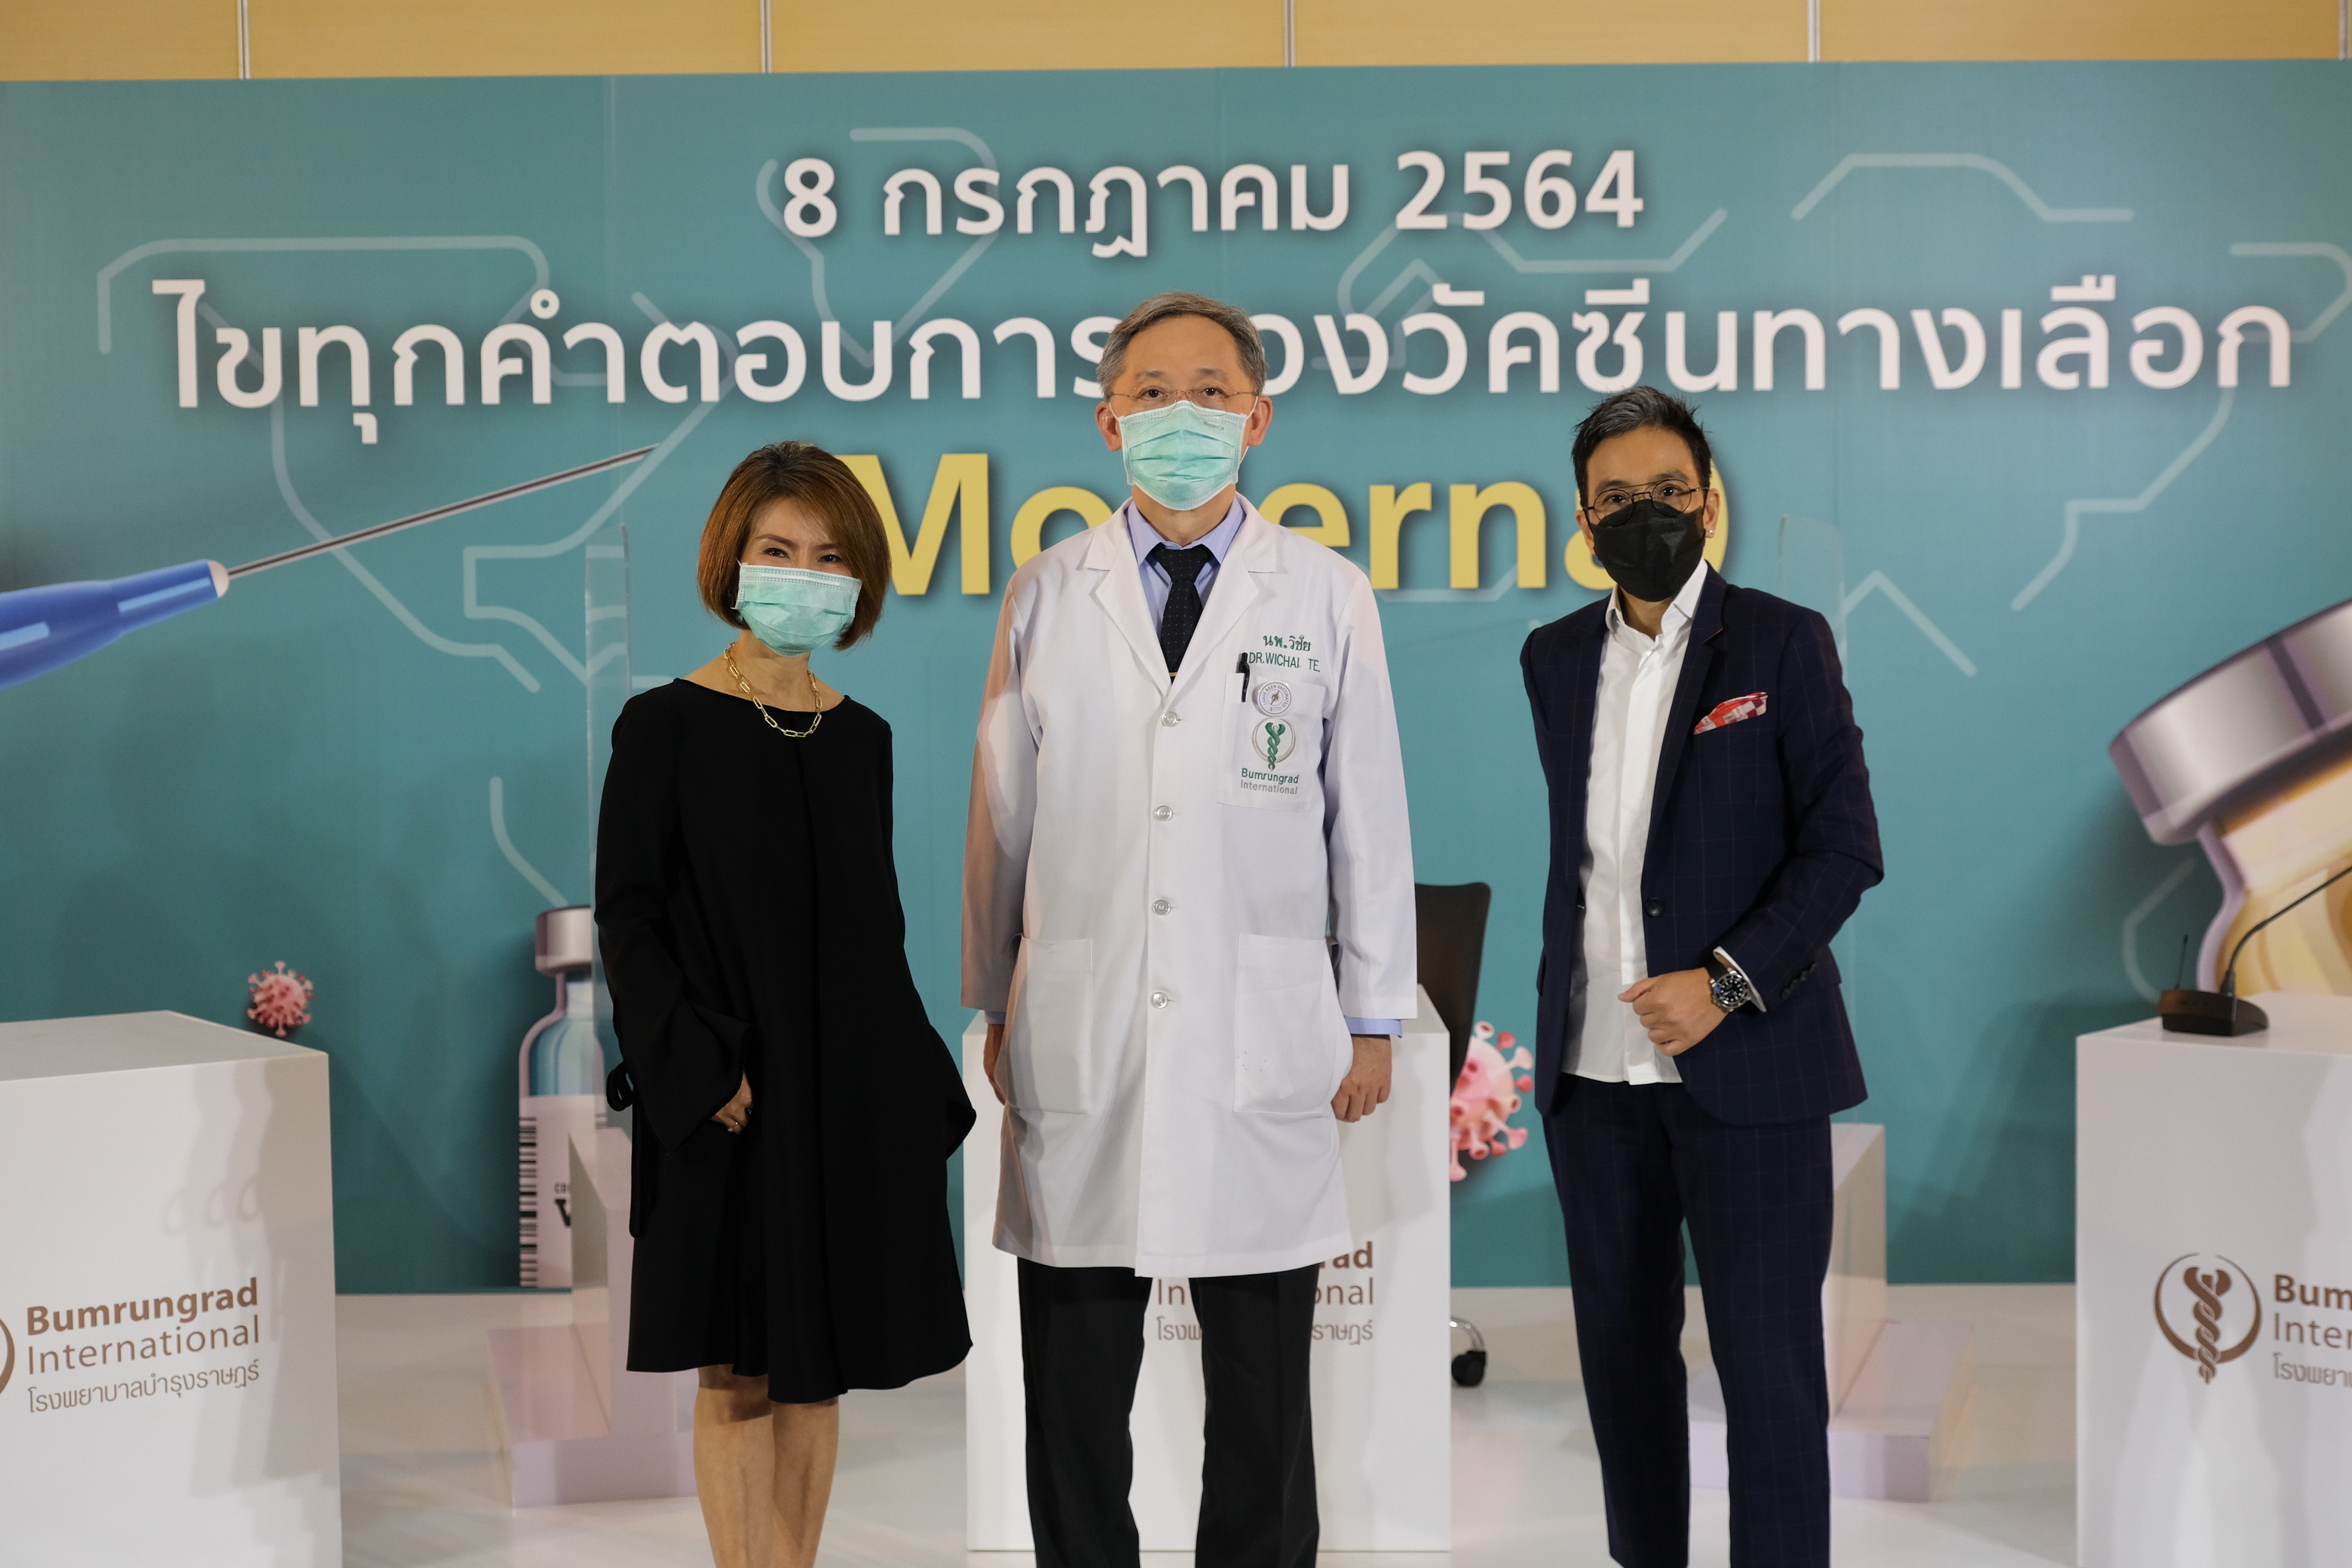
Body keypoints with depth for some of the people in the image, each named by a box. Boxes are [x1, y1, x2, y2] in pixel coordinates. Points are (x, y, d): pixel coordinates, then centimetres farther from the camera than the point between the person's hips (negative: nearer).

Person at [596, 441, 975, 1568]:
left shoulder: (862, 737, 8)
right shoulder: (664, 725, -6)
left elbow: (878, 922, 12)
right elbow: (626, 916, -8)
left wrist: (915, 1085, 7)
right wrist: (704, 1074, -16)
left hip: (854, 1090, 5)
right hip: (732, 1099, -4)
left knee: (821, 1365, 11)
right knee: (739, 1373, 3)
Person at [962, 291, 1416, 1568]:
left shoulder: (1326, 597, 5)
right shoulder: (1047, 593, 7)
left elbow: (1368, 815, 6)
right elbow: (1001, 815, 9)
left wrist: (1375, 1019, 4)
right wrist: (994, 1003, 10)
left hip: (1262, 1043, -1)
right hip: (1077, 1042, 1)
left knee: (1263, 1388, 7)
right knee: (1074, 1383, 8)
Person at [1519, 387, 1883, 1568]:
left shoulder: (1783, 643, -2)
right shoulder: (1554, 658, 11)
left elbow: (1846, 848, -6)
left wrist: (1726, 981, -15)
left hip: (1744, 1065, -4)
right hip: (1594, 1068, 4)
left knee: (1770, 1370, -1)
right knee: (1622, 1350, 12)